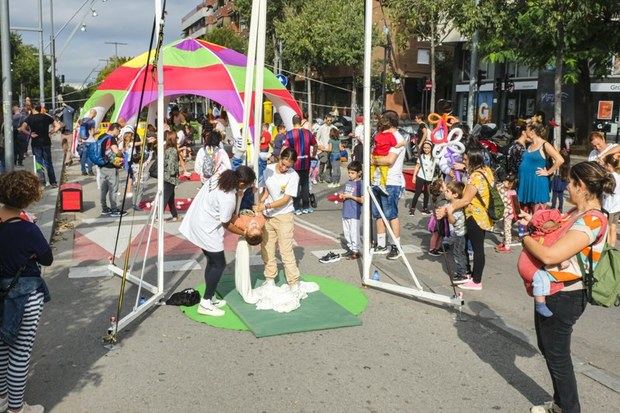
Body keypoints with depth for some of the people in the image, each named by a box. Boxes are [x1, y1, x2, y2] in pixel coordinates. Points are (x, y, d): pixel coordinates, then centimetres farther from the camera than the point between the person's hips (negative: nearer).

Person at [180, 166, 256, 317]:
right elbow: (226, 224, -14)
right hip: (206, 230, -9)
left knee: (212, 261, 18)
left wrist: (234, 216, 13)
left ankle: (210, 297, 27)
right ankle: (205, 303, 7)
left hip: (196, 223, 9)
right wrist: (243, 233, 0)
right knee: (219, 265, 3)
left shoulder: (219, 180, -2)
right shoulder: (229, 198, -26)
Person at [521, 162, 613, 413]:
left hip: (563, 298, -10)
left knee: (557, 356, 7)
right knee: (547, 348, 23)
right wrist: (534, 224, 0)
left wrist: (526, 238, -17)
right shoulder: (577, 213, 4)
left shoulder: (592, 221, -25)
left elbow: (550, 255, -33)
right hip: (552, 292, 10)